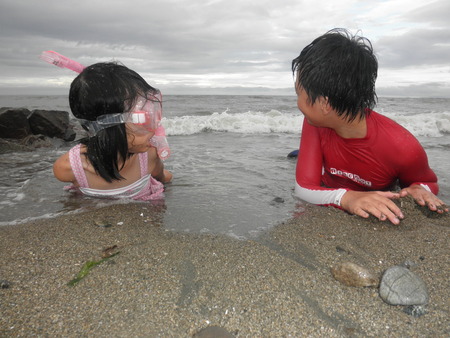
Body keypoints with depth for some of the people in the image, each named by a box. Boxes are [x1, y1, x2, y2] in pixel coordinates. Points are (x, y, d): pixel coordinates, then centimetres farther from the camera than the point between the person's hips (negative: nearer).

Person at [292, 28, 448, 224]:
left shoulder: (402, 149, -31)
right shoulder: (315, 122, -23)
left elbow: (428, 183, -8)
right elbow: (303, 189, -27)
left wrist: (420, 191, -33)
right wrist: (346, 197, -47)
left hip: (379, 218, -1)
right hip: (329, 205, 1)